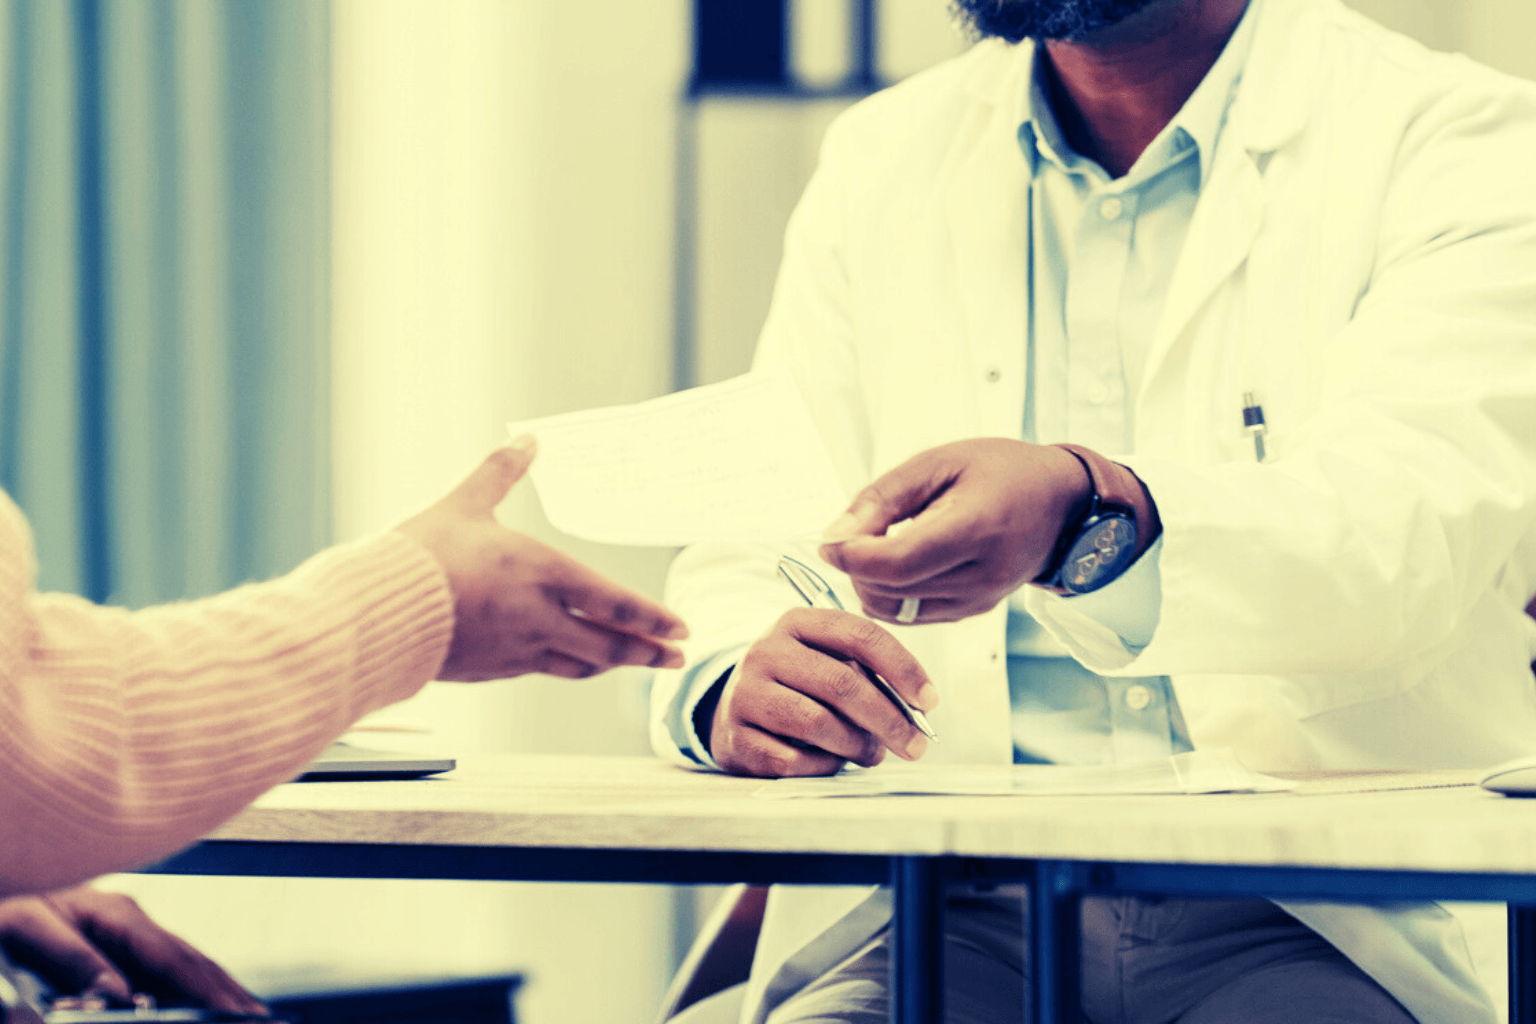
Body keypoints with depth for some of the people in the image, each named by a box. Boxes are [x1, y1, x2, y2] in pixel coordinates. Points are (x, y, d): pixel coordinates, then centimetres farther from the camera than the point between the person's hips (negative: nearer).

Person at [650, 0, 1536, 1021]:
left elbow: (1405, 543, -17)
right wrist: (733, 687, -14)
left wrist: (1089, 513, -36)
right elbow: (747, 556, 11)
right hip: (946, 908, 3)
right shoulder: (880, 160, 14)